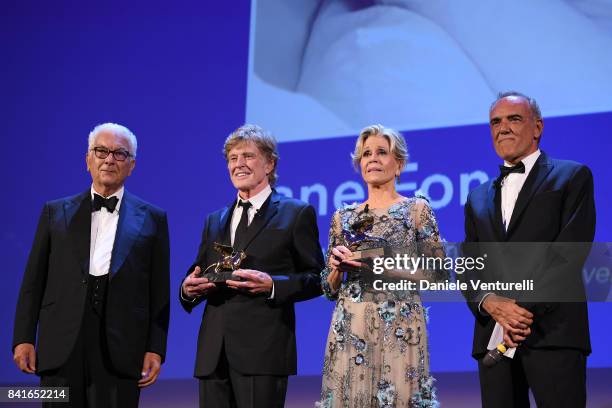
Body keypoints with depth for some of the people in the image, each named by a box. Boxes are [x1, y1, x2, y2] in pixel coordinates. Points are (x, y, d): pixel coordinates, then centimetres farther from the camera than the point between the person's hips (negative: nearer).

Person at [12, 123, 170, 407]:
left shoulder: (152, 219, 9)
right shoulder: (56, 213, 13)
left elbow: (159, 291, 5)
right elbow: (33, 282, 10)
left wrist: (155, 349, -2)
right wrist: (23, 339, 2)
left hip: (120, 352, -1)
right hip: (61, 349, 1)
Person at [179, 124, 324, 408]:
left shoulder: (296, 214, 5)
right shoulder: (214, 221, 21)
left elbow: (315, 279, 0)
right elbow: (198, 276, 23)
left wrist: (272, 284, -17)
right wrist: (188, 289, 0)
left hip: (262, 352, -5)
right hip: (213, 353, 5)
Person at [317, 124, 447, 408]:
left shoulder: (417, 209, 2)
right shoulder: (343, 217, 12)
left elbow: (437, 275, -4)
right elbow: (330, 289, 15)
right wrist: (338, 266, -6)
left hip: (397, 328, -3)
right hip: (349, 329, 3)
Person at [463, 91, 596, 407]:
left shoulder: (572, 177, 7)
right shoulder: (478, 198, 22)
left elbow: (571, 248, -6)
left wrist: (526, 307, -14)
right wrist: (490, 303, -7)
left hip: (552, 332, -4)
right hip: (493, 337, 5)